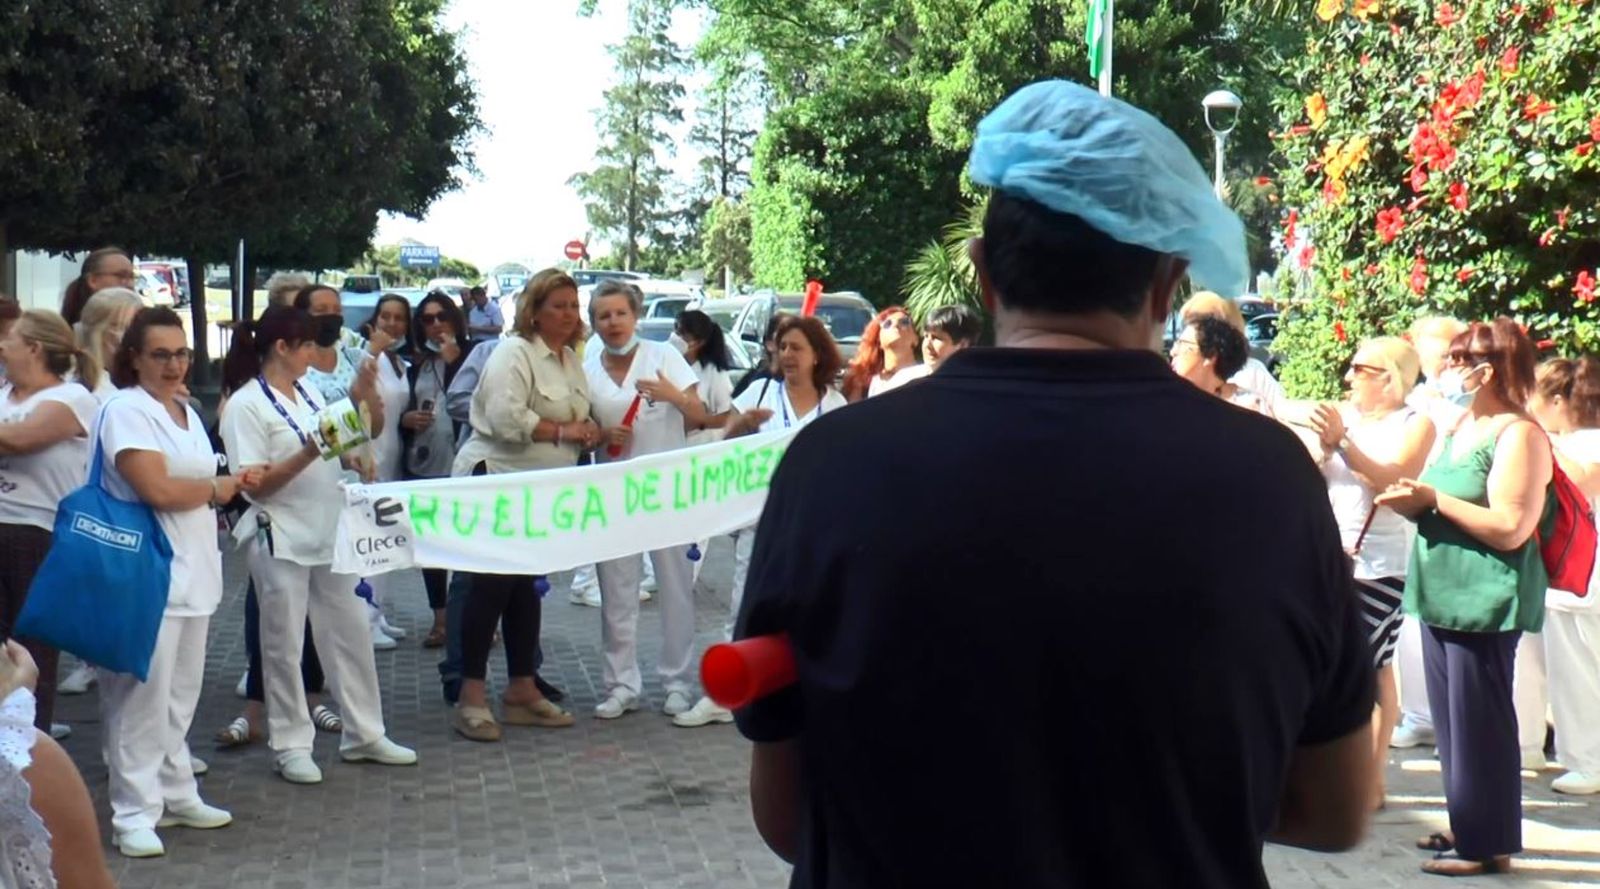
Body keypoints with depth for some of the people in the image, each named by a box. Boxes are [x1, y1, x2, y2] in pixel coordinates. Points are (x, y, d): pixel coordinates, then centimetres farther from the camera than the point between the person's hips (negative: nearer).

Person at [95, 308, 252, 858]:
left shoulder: (187, 413, 17)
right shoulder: (125, 410, -10)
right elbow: (157, 489, -19)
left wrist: (229, 487, 1)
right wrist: (217, 490, -4)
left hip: (194, 571, 8)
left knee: (182, 694, 14)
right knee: (144, 695, -7)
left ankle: (176, 794, 24)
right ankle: (134, 813, -1)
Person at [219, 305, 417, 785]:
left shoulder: (308, 395, 11)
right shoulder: (246, 404, -10)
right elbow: (255, 485, -15)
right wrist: (309, 453, -24)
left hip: (329, 534, 7)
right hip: (282, 541, -7)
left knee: (350, 634, 10)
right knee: (284, 645, 3)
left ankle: (363, 734, 20)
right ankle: (291, 745, 13)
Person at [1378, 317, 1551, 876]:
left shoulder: (1518, 434, -13)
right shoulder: (1459, 428, 15)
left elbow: (1510, 529, -21)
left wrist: (1434, 498, -18)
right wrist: (1413, 502, 3)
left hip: (1486, 599, -9)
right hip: (1444, 596, 9)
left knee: (1479, 721, -3)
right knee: (1451, 720, 14)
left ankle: (1489, 843, 5)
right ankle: (1466, 824, 25)